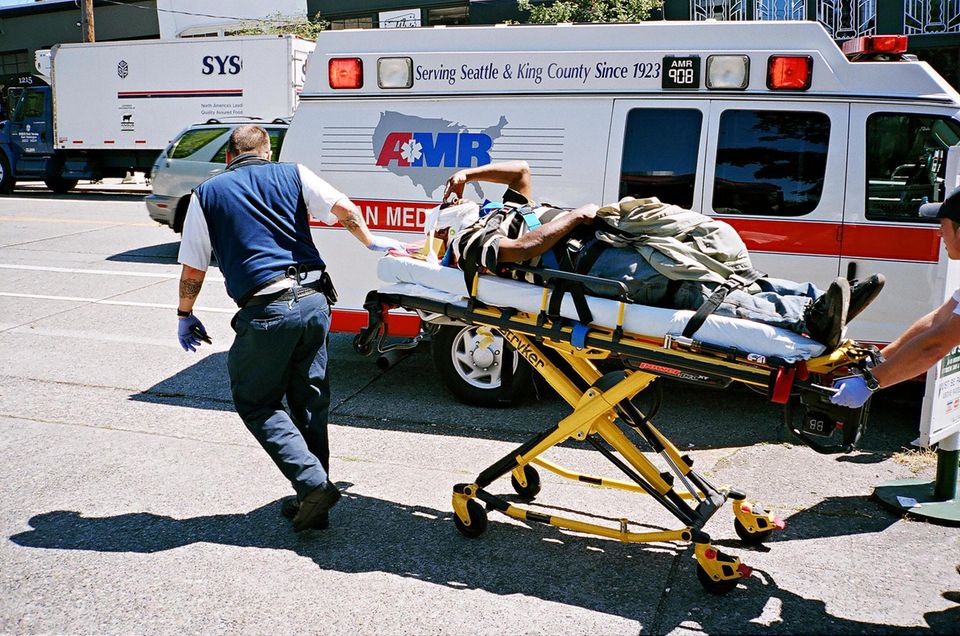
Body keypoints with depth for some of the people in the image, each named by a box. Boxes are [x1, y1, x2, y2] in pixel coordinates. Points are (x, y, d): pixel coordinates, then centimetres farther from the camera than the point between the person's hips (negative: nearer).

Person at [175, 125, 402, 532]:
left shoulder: (207, 193, 10)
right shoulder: (292, 174, 12)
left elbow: (192, 270, 11)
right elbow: (344, 208, 2)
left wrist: (185, 316, 25)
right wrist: (371, 242, 20)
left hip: (265, 311, -3)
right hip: (313, 300, 3)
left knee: (256, 403, 12)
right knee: (309, 401, 14)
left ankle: (312, 481, -3)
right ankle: (313, 503, 19)